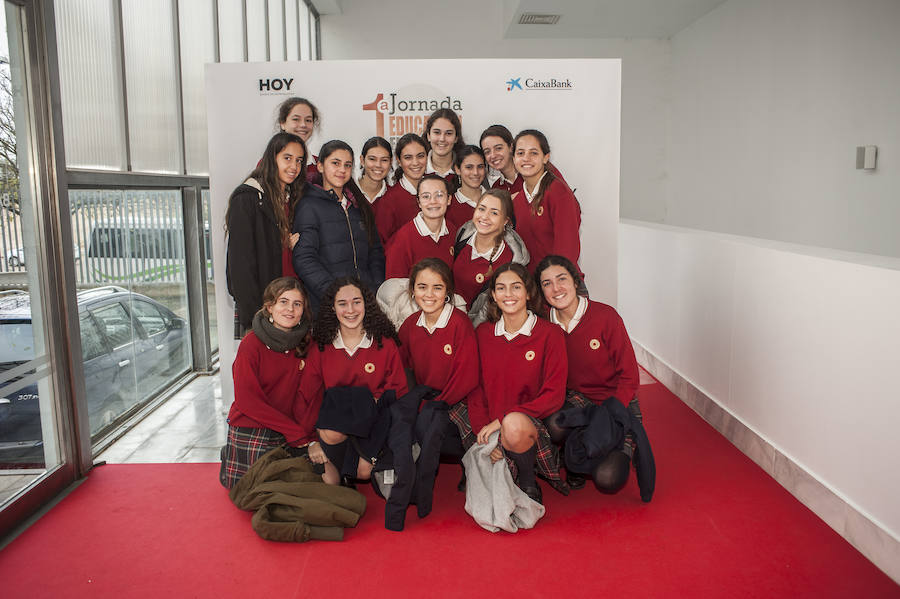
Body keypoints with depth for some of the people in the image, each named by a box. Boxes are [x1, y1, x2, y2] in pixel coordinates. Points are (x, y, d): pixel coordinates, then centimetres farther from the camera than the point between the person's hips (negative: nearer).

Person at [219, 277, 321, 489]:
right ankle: (229, 454, 31)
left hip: (288, 438, 4)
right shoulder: (251, 344, -15)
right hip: (249, 433, -4)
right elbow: (248, 401, -17)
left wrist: (309, 439, -18)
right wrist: (299, 434, -20)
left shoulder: (305, 343, -1)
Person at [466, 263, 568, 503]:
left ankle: (528, 481, -7)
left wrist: (505, 418, -19)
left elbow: (554, 395, -10)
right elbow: (475, 388, 6)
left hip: (536, 422, -2)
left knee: (514, 425, -38)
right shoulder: (483, 333, 5)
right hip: (493, 429, 2)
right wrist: (483, 429, -10)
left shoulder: (550, 334, -6)